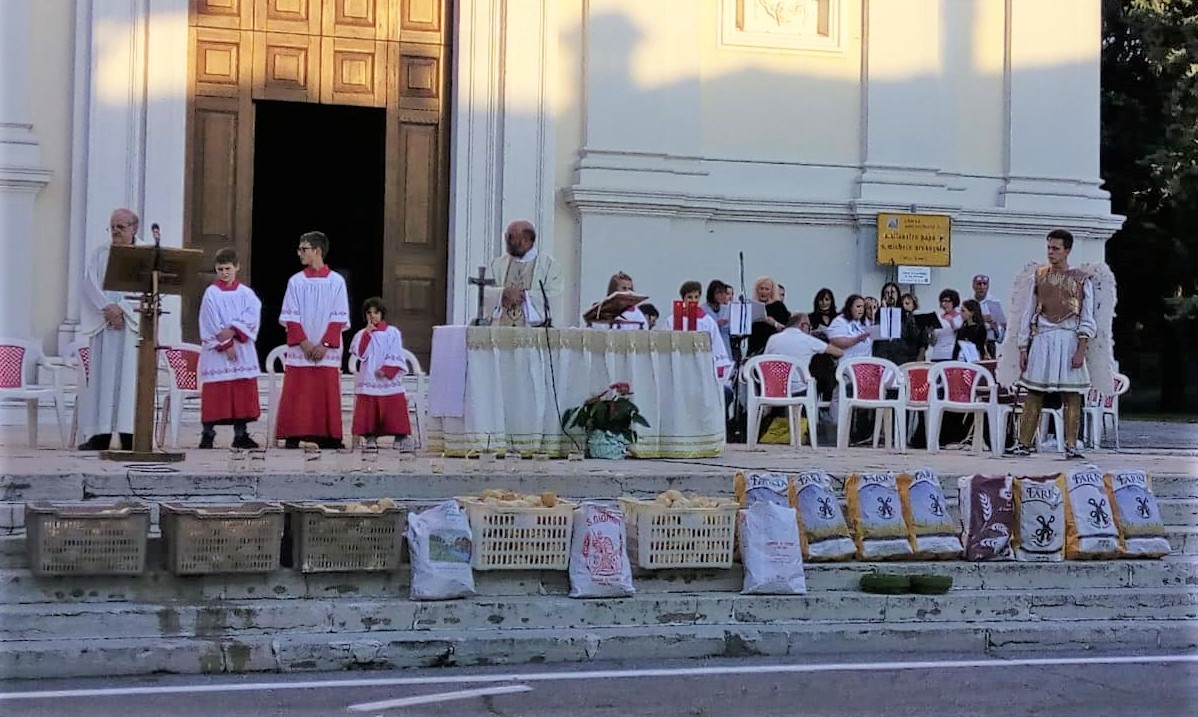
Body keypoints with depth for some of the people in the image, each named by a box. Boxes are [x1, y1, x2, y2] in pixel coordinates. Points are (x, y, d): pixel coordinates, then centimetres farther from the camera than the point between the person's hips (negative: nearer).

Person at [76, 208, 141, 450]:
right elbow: (90, 284, 1)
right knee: (101, 377, -2)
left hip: (132, 324, -2)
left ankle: (129, 435, -8)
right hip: (103, 324, 2)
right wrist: (107, 307, -14)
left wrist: (122, 308, -14)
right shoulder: (99, 254, 12)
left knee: (130, 376, -7)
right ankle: (100, 435, -3)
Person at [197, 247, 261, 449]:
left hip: (243, 351, 3)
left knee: (243, 393, 2)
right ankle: (207, 433, 3)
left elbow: (252, 316, -7)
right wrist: (225, 344, -12)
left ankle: (240, 434, 8)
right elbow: (211, 323, -5)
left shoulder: (246, 294, 8)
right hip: (217, 351, -3)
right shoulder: (211, 293, 1)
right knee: (215, 393, -4)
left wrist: (233, 330, -19)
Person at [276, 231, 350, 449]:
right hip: (299, 350, 1)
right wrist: (303, 342, -10)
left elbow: (339, 318, 0)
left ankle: (328, 437, 3)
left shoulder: (336, 281, 4)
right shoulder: (295, 281, 7)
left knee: (327, 396, -1)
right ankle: (293, 437, 0)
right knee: (297, 397, -2)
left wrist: (325, 344, -10)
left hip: (327, 351, -1)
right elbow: (290, 317, 3)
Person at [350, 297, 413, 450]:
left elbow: (396, 357, 0)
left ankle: (400, 438, -7)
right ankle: (370, 437, 1)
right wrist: (368, 332, -7)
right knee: (368, 412, -5)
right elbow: (361, 354, -5)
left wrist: (386, 370, -14)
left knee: (394, 410, -9)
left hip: (389, 380, -2)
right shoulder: (361, 335, 12)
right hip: (367, 382, 2)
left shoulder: (393, 333, 5)